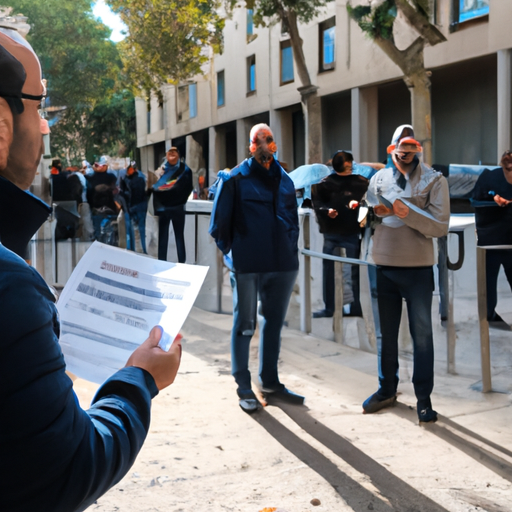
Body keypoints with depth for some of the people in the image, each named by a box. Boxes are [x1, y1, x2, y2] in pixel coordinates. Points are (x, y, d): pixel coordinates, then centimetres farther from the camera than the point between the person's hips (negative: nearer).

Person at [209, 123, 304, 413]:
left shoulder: (284, 180, 13)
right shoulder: (235, 179, -2)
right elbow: (219, 223, -1)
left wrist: (290, 249, 11)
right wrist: (232, 253, -1)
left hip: (282, 265, 5)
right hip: (247, 266, -5)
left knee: (274, 323, 14)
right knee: (245, 325, 3)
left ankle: (270, 381, 27)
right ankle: (244, 387, 12)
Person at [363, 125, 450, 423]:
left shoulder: (434, 180, -3)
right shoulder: (379, 179, 7)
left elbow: (441, 226, -10)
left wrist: (409, 213, -23)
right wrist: (374, 211, -13)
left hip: (418, 269, -3)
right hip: (384, 267, 4)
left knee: (422, 334, 3)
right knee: (387, 333, 15)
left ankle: (424, 397, 12)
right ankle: (387, 390, 29)